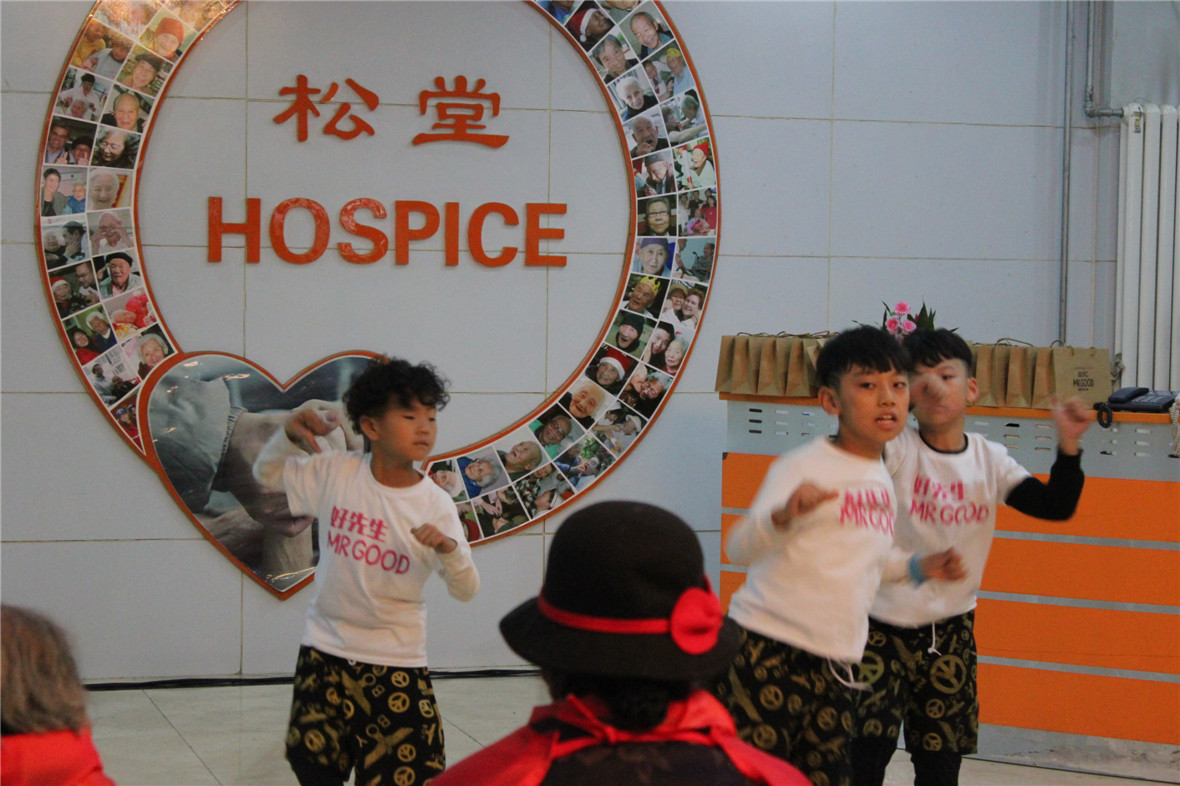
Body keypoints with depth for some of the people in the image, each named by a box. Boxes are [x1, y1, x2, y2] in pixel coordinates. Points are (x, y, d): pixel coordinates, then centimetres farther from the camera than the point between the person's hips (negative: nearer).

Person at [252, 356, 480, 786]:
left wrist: (449, 549, -30)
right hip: (325, 652, 2)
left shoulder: (434, 503, -8)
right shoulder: (334, 472, -5)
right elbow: (267, 474, 11)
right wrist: (290, 436, -9)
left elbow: (466, 590, -9)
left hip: (397, 661, -1)